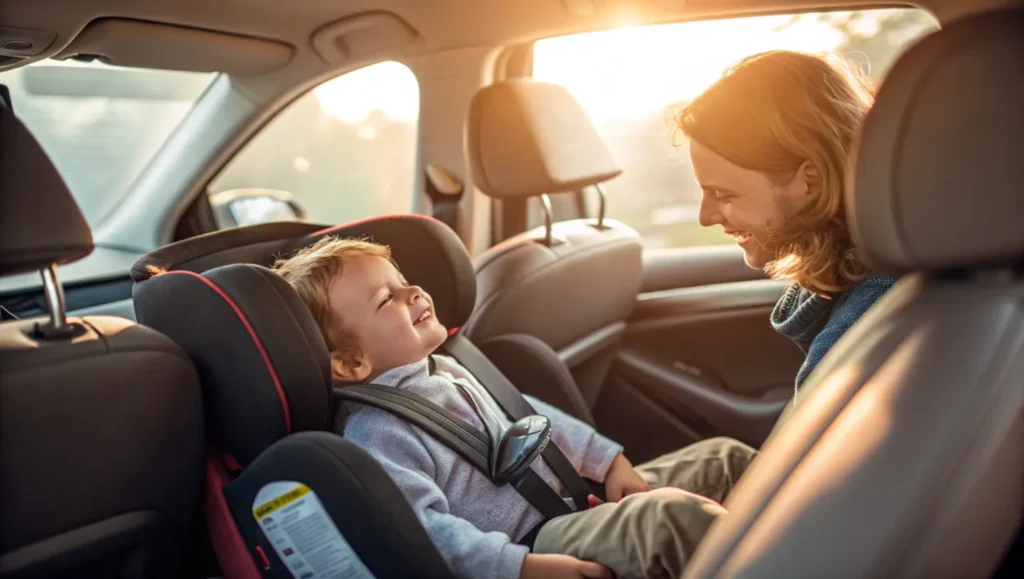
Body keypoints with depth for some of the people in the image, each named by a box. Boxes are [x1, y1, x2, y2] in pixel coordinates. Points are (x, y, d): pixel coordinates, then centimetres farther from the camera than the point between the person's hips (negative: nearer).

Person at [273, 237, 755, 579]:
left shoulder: (445, 371, 12)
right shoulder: (375, 435, -17)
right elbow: (424, 528, -27)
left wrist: (607, 461, 15)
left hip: (577, 494, 10)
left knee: (724, 458, 6)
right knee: (672, 516, -32)